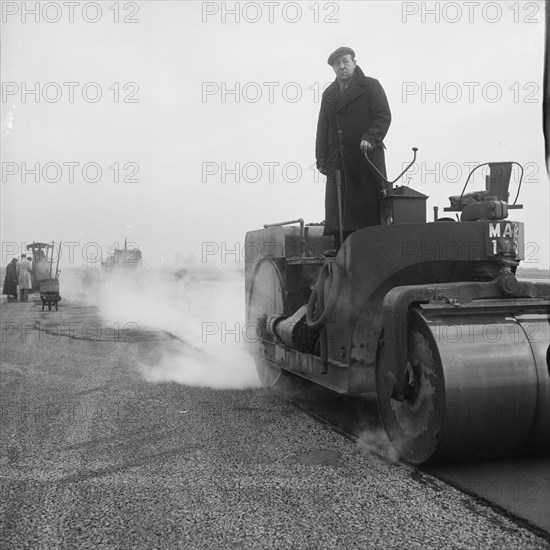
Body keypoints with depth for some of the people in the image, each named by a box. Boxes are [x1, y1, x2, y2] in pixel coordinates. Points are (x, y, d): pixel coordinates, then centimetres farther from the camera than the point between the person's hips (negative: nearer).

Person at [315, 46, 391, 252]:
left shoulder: (371, 86, 6)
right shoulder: (328, 94, 22)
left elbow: (384, 116, -3)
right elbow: (322, 129, 21)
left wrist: (370, 138, -19)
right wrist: (321, 158, 11)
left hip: (366, 155, -5)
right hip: (338, 160, 5)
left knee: (368, 204, -6)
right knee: (337, 206, -1)